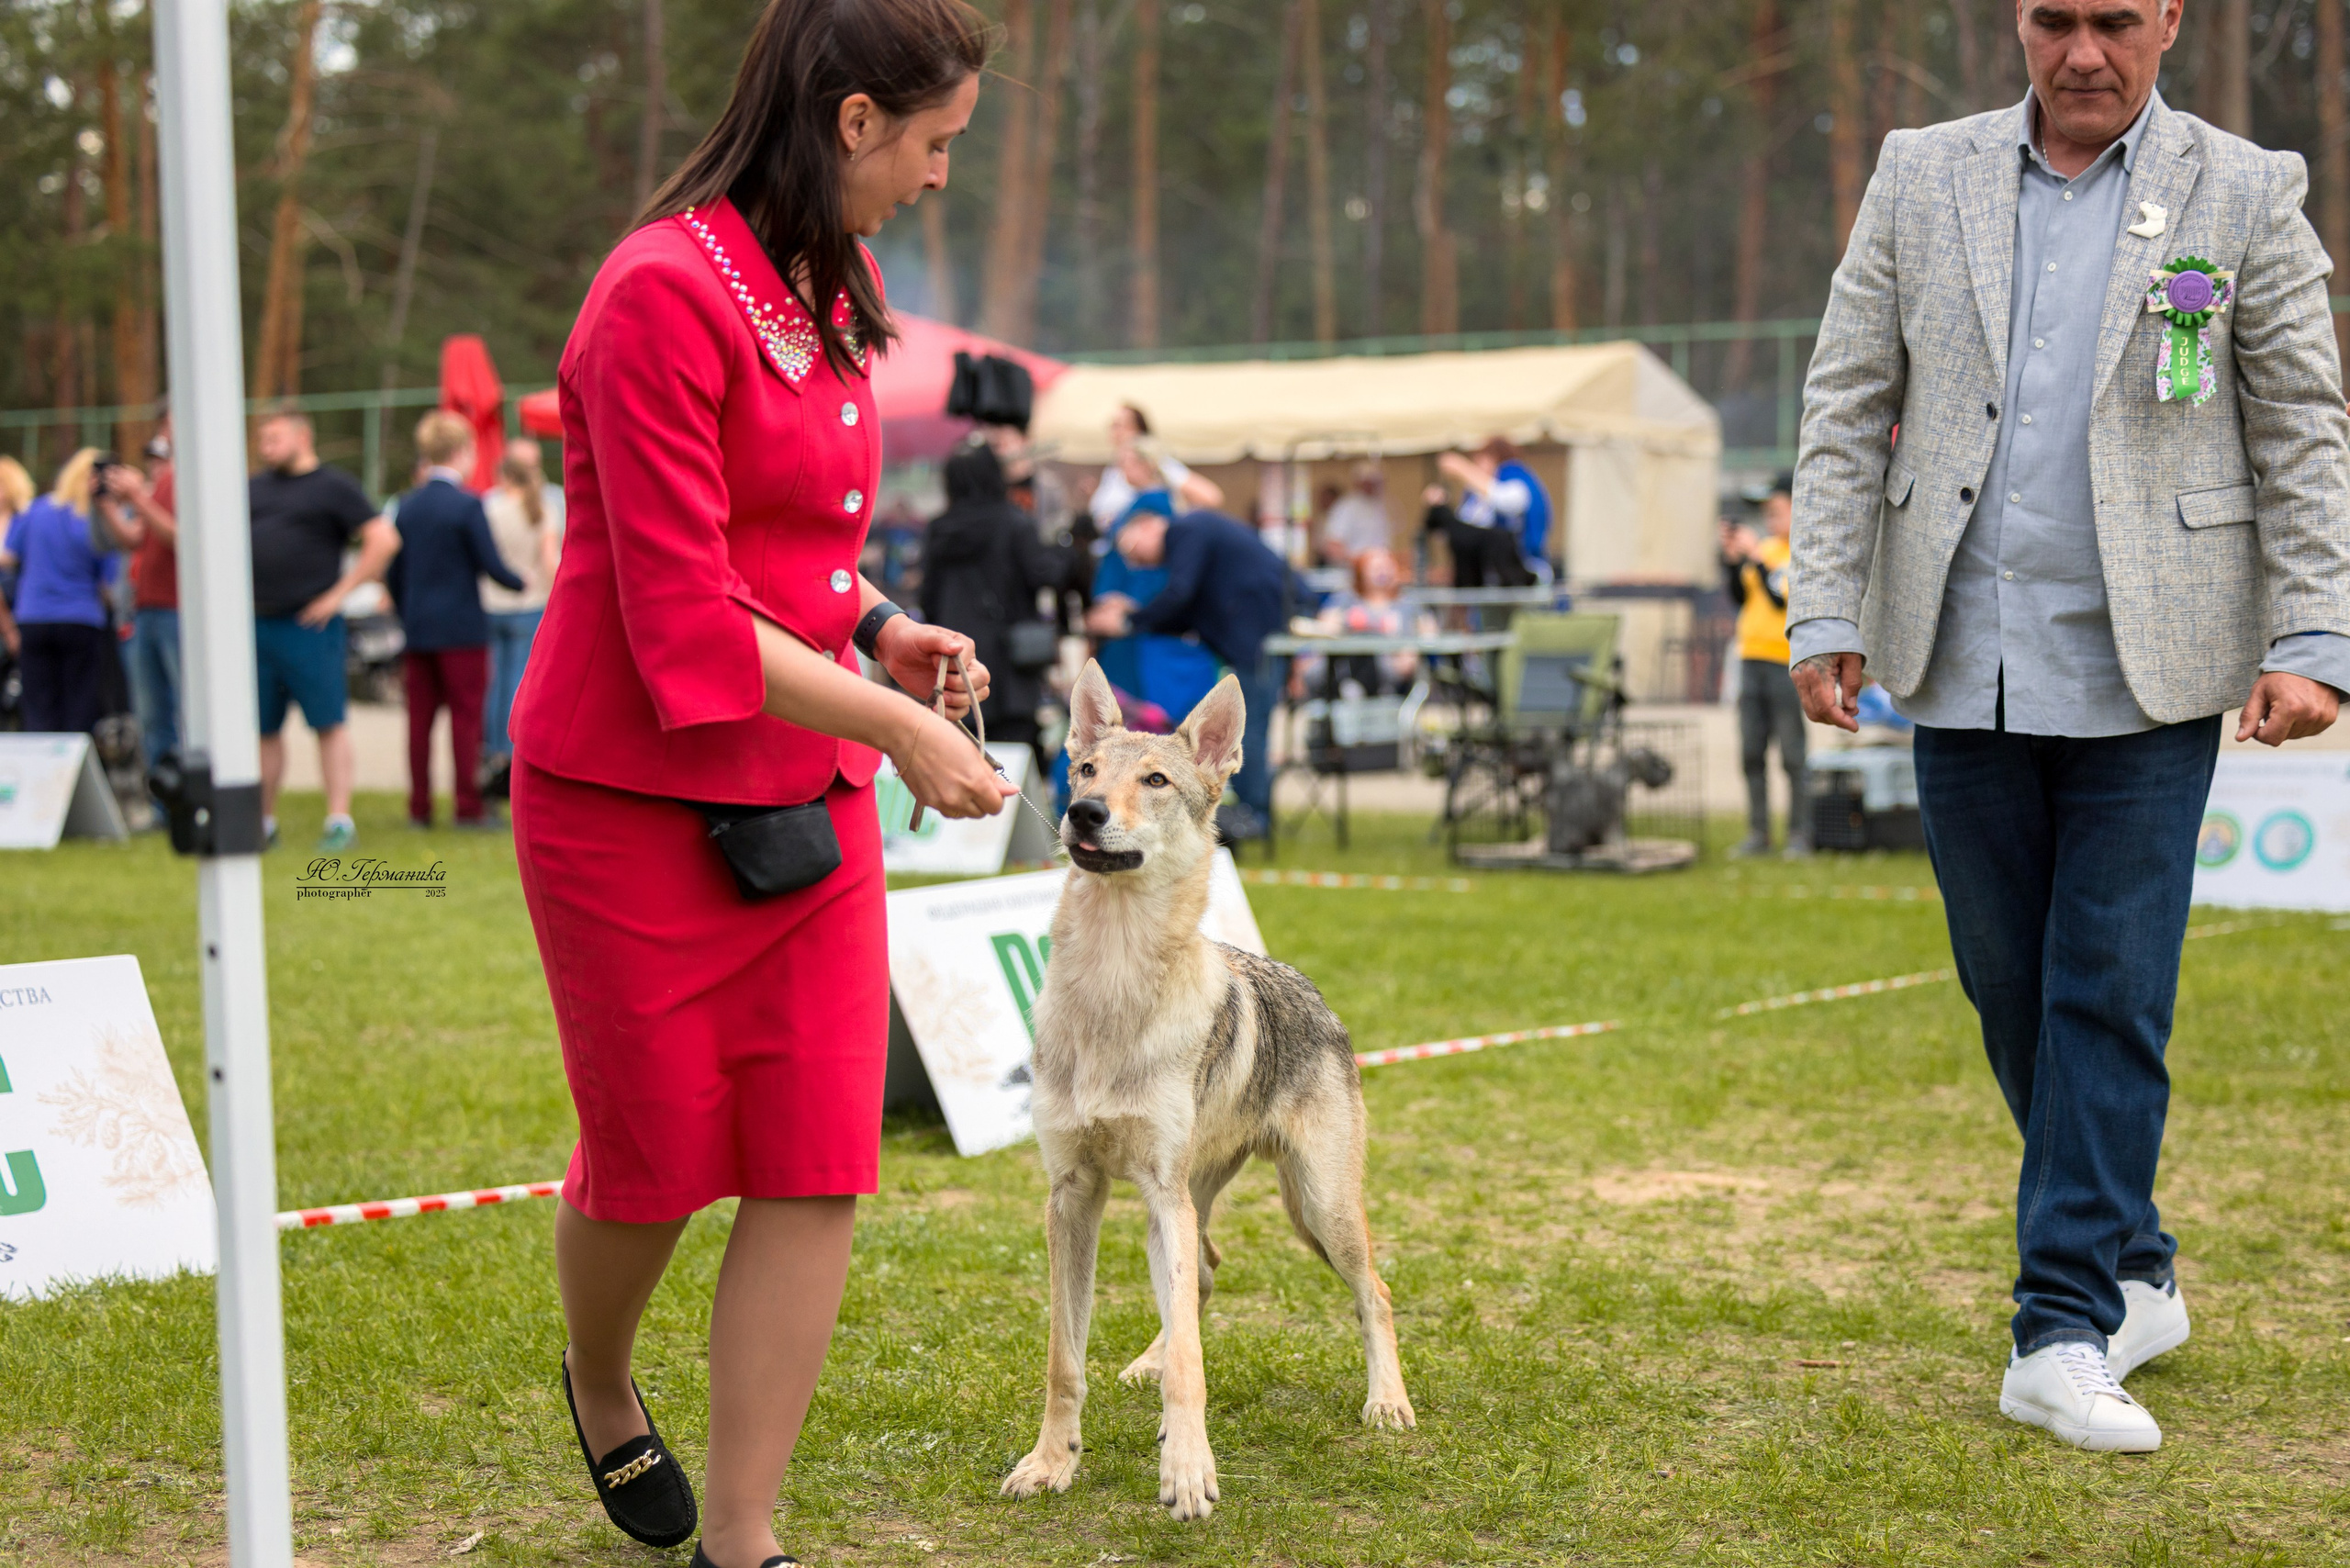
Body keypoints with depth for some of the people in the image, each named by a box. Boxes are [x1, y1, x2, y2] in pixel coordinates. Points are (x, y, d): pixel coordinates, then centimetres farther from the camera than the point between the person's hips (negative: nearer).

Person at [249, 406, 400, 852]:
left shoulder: (334, 486, -1)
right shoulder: (255, 487, 16)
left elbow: (384, 540, -9)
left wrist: (340, 591, -10)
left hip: (309, 627, -6)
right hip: (256, 625, 6)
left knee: (329, 723, -5)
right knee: (262, 728, 9)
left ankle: (339, 821, -4)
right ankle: (263, 823, 17)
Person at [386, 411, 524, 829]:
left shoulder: (405, 506, 7)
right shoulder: (468, 504, -11)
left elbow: (393, 574, 10)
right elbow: (491, 565, -11)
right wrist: (522, 584, 7)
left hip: (417, 631, 5)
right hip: (462, 629, -5)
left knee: (420, 718, 8)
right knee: (466, 717, 0)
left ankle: (419, 807, 10)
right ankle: (468, 807, 0)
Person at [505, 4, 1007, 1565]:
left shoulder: (836, 288, 9)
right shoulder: (665, 294, -19)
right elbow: (686, 622, -22)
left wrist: (887, 627, 4)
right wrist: (896, 725, -19)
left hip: (809, 794, 7)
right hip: (637, 797, -7)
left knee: (818, 1173, 1)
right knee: (656, 1160, 8)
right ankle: (599, 1384, 42)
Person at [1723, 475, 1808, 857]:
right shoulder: (1764, 547, 13)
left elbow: (1783, 599, -16)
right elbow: (1741, 598, 13)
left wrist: (1755, 558, -15)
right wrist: (1732, 559, 1)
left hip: (1788, 663, -7)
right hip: (1752, 659, 7)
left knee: (1792, 754, -5)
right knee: (1752, 753, 7)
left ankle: (1799, 836, -1)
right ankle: (1758, 833, 13)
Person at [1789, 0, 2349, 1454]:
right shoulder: (1922, 176, 7)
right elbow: (1845, 408, 7)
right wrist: (1825, 616, 0)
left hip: (2144, 675, -3)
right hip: (1966, 669, 3)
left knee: (2109, 1000, -5)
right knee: (2014, 993, 9)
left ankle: (2067, 1331, 0)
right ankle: (2137, 1273, 27)